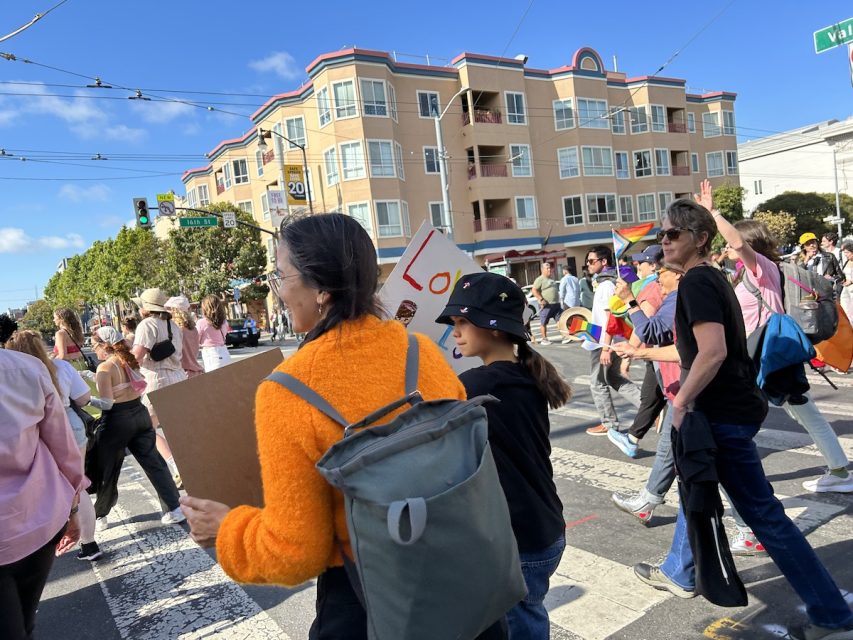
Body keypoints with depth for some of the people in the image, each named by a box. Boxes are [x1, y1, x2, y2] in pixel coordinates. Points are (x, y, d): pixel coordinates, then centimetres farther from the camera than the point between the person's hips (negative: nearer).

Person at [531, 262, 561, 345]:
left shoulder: (552, 279, 19)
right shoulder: (540, 279, -8)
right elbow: (534, 291, -16)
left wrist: (558, 300, 23)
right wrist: (541, 299, -22)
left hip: (556, 304, 8)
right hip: (546, 305, -8)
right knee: (543, 323, 0)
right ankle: (544, 339, 6)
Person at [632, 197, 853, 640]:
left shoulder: (696, 281, -17)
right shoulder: (710, 278, 13)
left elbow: (713, 352, -28)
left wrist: (681, 401, -18)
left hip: (725, 414, -10)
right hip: (726, 407, 10)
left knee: (763, 513, 3)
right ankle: (678, 574, 38)